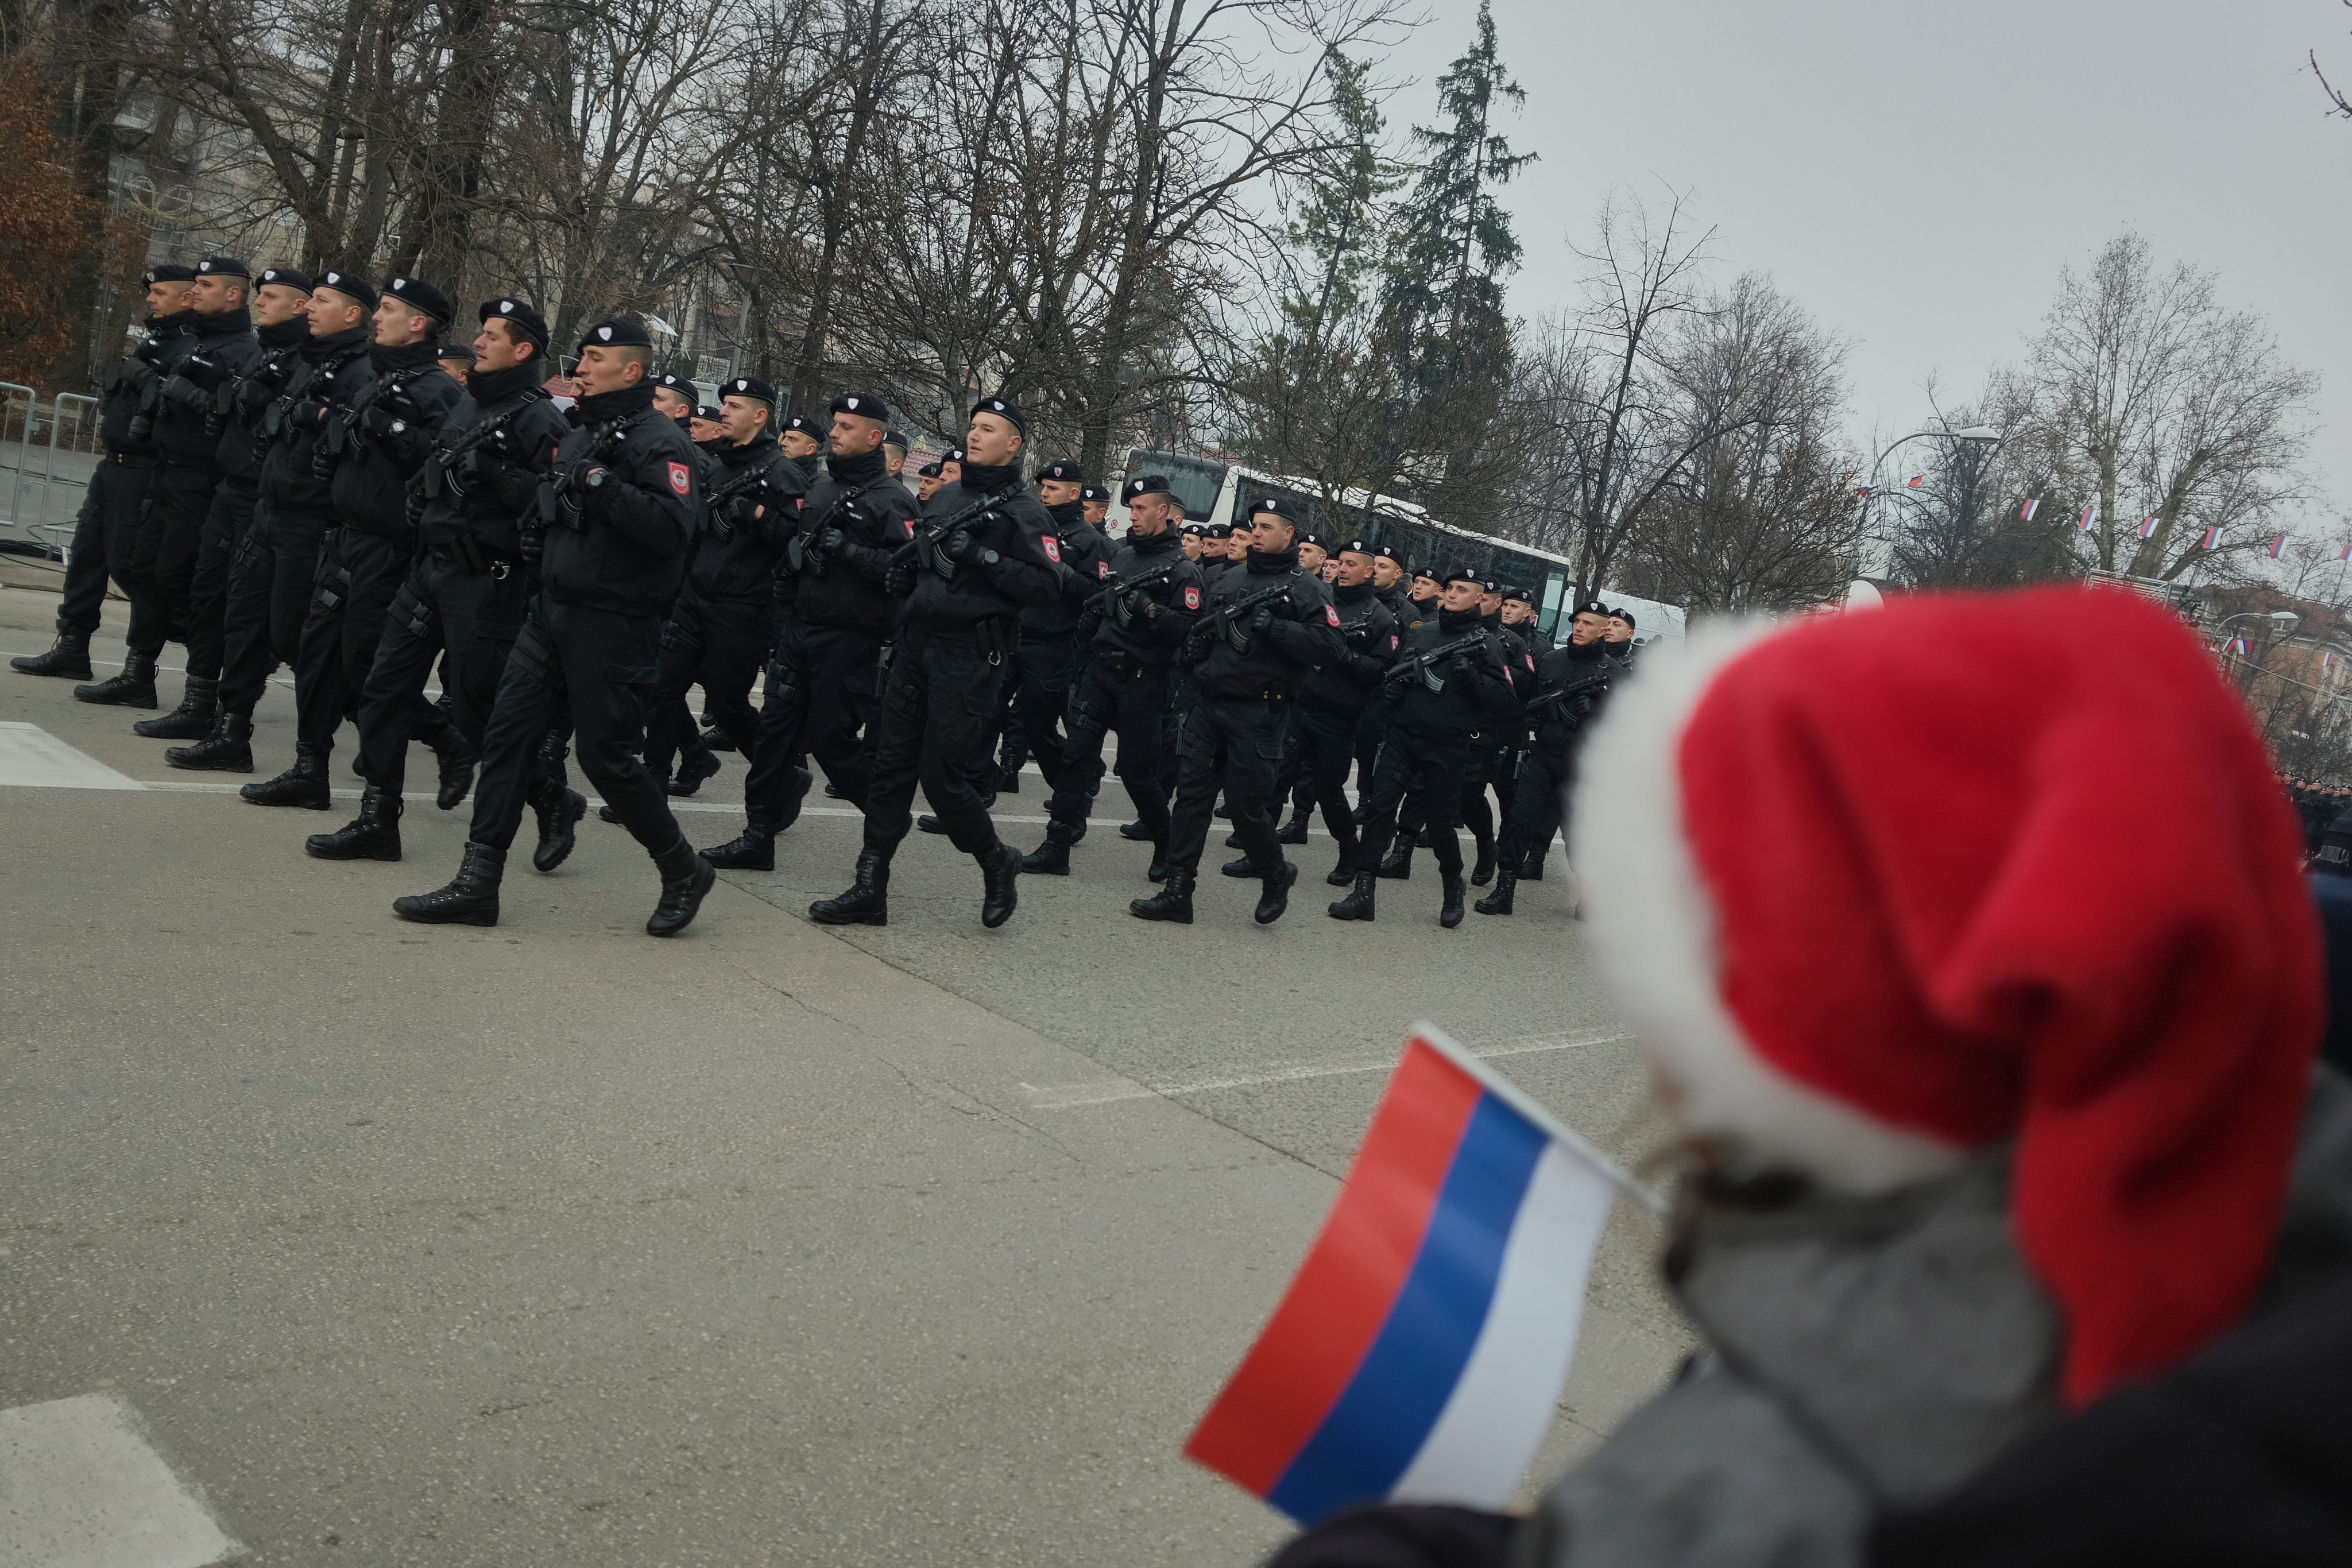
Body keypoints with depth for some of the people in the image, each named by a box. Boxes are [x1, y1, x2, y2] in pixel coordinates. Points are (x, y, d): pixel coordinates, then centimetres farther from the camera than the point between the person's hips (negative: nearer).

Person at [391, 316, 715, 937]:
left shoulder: (659, 441, -11)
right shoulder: (579, 436, 16)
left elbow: (673, 528, -26)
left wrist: (602, 482, -27)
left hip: (613, 624, -8)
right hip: (551, 608, 8)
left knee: (606, 754, -3)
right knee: (508, 734, 4)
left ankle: (684, 872, 16)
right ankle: (477, 884, 9)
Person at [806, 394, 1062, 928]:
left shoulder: (1025, 512, -3)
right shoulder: (943, 499, 17)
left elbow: (1049, 586, -13)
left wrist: (982, 556, -19)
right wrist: (902, 573, 8)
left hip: (968, 657, -7)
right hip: (915, 644, 7)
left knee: (942, 775, -8)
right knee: (891, 764, 3)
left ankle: (997, 862, 17)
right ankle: (870, 889, 8)